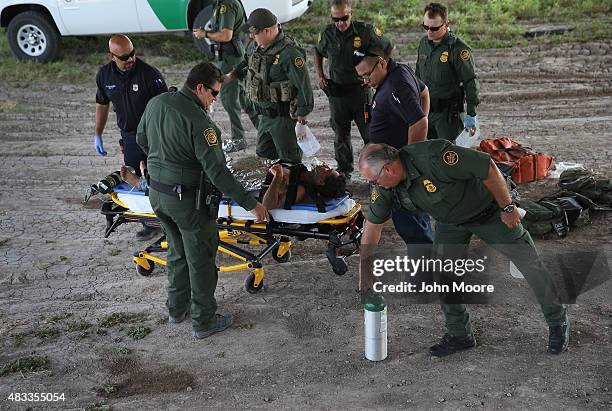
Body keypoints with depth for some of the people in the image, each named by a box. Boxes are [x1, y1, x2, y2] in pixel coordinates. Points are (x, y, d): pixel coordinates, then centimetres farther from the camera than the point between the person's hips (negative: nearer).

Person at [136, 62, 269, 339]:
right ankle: (203, 322, 21)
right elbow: (217, 171, -25)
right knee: (201, 261, 8)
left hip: (157, 193, 8)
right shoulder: (198, 121, -23)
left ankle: (177, 309, 39)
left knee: (178, 252, 25)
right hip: (188, 201, -8)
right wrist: (250, 204, -21)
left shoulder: (156, 103, 1)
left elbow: (141, 139, 17)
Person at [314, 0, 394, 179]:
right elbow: (318, 52, 21)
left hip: (361, 89, -3)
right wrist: (320, 76, 9)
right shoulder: (326, 34, -2)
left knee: (370, 131, 1)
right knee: (340, 134, 12)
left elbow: (389, 49, 4)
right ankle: (344, 170, 26)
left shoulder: (366, 31, -11)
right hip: (336, 92, 3)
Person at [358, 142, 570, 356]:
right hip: (451, 221, 6)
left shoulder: (433, 156, -40)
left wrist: (507, 208, -22)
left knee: (530, 265, 0)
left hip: (488, 211, -5)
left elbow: (488, 167, -33)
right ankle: (459, 334, 12)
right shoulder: (385, 185, -17)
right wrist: (365, 273, -2)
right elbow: (373, 224, -5)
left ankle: (558, 323, 20)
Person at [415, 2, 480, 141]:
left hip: (448, 113, -7)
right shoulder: (424, 43, 8)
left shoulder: (458, 49, -14)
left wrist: (471, 114, -14)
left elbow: (471, 82, -13)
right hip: (425, 110, 7)